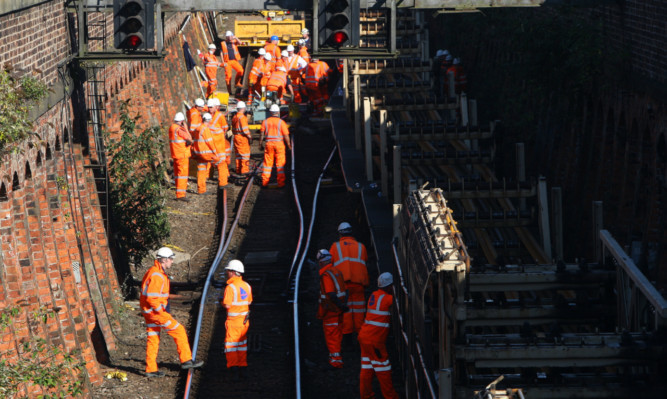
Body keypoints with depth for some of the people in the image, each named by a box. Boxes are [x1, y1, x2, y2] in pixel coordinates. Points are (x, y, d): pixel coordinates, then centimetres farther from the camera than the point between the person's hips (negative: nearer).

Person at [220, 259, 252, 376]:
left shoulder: (230, 287, -18)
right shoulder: (247, 286, 4)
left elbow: (227, 305, -20)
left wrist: (221, 301, 0)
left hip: (233, 319, -6)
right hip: (245, 318, 7)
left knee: (230, 344, 2)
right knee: (242, 343, 15)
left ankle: (233, 365, -3)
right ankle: (242, 366, 19)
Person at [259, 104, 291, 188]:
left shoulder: (265, 121, 1)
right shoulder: (281, 122, -7)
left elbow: (262, 133, 3)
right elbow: (286, 135, -7)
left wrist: (260, 144, 12)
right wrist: (289, 145, 3)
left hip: (269, 143, 2)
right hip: (279, 143, -2)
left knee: (267, 164, 9)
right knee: (280, 164, 4)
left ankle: (265, 182, 10)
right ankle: (280, 183, 5)